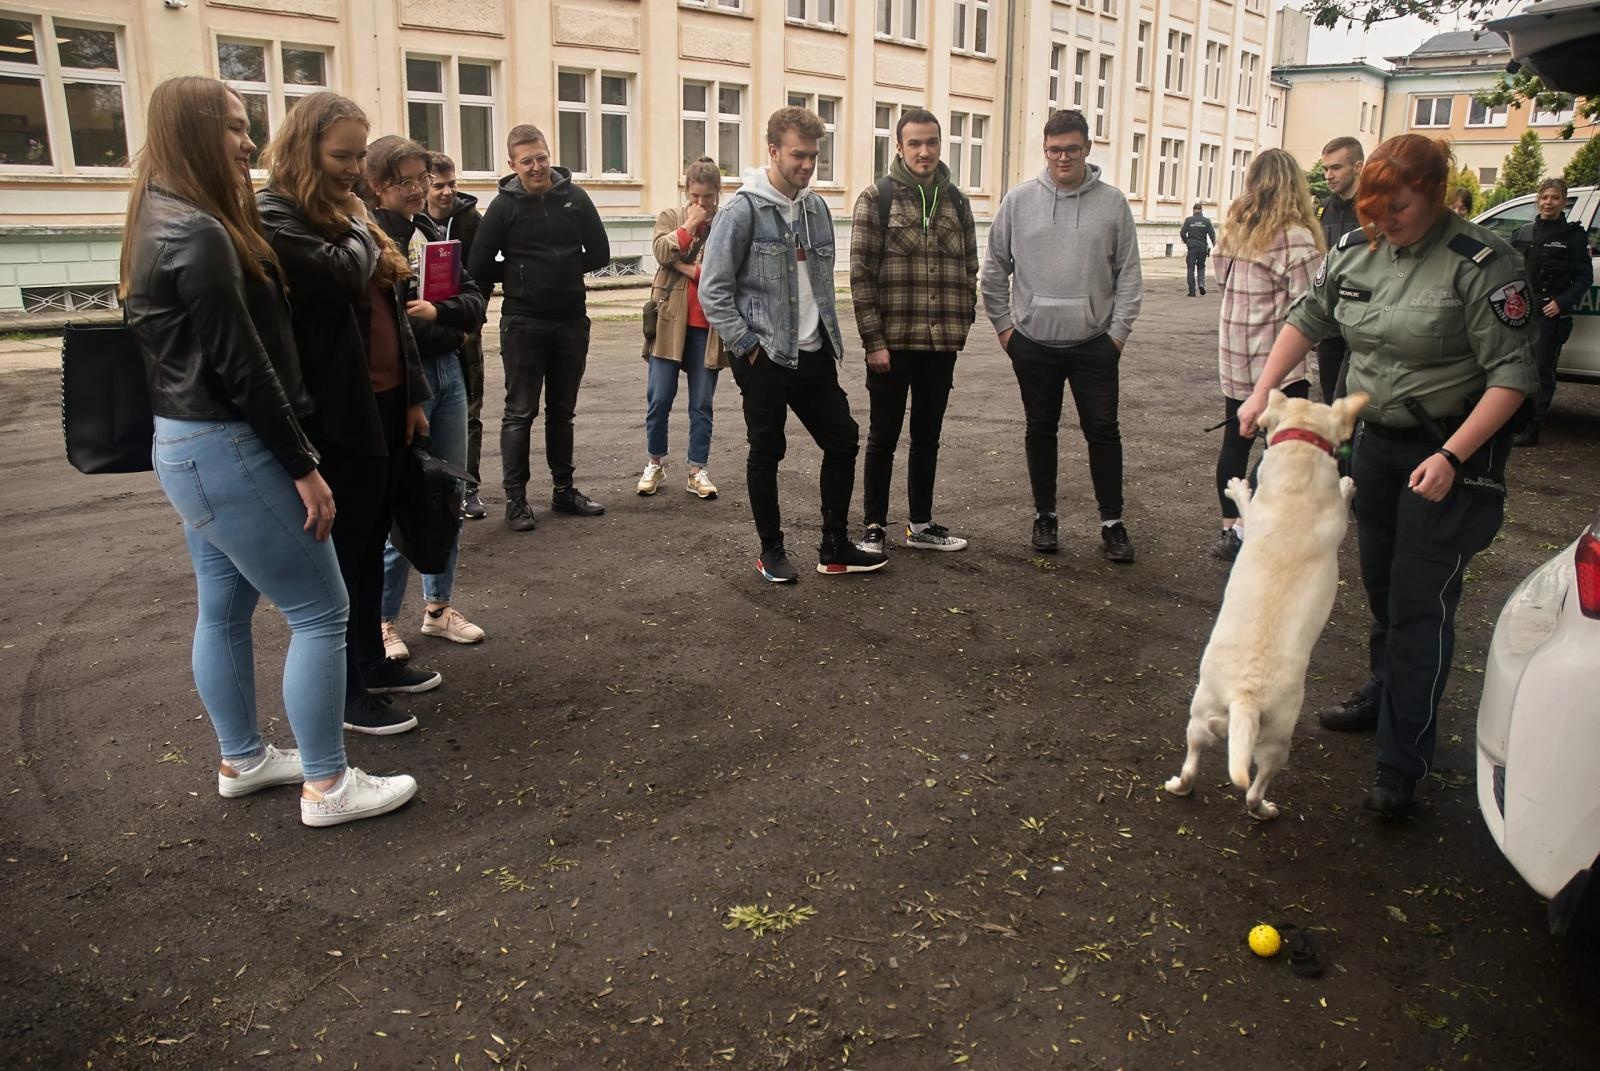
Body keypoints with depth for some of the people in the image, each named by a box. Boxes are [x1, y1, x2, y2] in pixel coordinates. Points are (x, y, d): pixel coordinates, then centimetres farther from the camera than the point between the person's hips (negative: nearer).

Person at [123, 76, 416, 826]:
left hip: (186, 445, 10)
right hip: (227, 450, -10)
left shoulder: (163, 227, 12)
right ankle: (326, 785, 5)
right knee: (320, 610, -3)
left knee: (226, 608, 18)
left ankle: (241, 759, 31)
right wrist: (303, 466, -17)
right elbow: (241, 367, -21)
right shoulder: (201, 236, -19)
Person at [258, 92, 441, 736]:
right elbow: (341, 278, -28)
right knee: (343, 551, 2)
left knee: (370, 540, 17)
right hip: (335, 415, -8)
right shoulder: (275, 217, -12)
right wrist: (354, 224, -9)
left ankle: (371, 662, 32)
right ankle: (345, 691, 16)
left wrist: (414, 394, 13)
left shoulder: (351, 212, 15)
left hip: (385, 405, 8)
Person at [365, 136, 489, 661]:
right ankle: (383, 620, 14)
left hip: (447, 372, 7)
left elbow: (476, 301, 5)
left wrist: (438, 312, -14)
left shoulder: (432, 232, 11)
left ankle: (439, 607, 27)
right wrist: (450, 326, -15)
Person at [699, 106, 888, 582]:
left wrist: (831, 336, 12)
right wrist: (747, 345, -13)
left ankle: (835, 548, 20)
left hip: (814, 355, 7)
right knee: (766, 453, 5)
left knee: (843, 439, 8)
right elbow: (713, 289, -12)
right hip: (765, 359, -6)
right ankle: (771, 551, 20)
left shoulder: (817, 207, 9)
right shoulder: (743, 210, -11)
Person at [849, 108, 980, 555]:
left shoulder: (955, 200, 8)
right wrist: (873, 341, -13)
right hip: (892, 343, -4)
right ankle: (874, 526, 18)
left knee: (927, 437, 13)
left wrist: (961, 326, 5)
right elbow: (861, 274, -9)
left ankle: (920, 524, 25)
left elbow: (969, 270, 13)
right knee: (883, 437, 6)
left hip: (941, 345, 4)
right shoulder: (877, 197, -5)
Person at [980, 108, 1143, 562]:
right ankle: (1045, 516, 24)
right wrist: (1003, 325, 1)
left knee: (1103, 431, 2)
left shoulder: (1112, 202, 1)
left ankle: (1112, 522, 14)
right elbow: (995, 268, 6)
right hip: (1033, 343, 1)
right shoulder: (1019, 200, 1)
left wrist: (1119, 331, -2)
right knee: (1041, 431, 11)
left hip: (1094, 343, 0)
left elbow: (1128, 274, 3)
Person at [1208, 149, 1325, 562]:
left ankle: (1231, 529, 22)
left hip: (1234, 355, 7)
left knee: (1235, 440, 14)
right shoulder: (1294, 237, -14)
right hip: (1277, 360, -7)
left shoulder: (1233, 228, 6)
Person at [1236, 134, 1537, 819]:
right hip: (1377, 440, 7)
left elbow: (1513, 372, -19)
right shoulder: (1355, 250, -2)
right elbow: (1307, 318, 13)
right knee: (1380, 583, 19)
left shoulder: (1480, 262, -20)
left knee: (1420, 602, -6)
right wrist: (1262, 391, 3)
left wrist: (1452, 456, -28)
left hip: (1454, 451, -6)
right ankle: (1384, 697, 41)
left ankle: (1403, 762, 2)